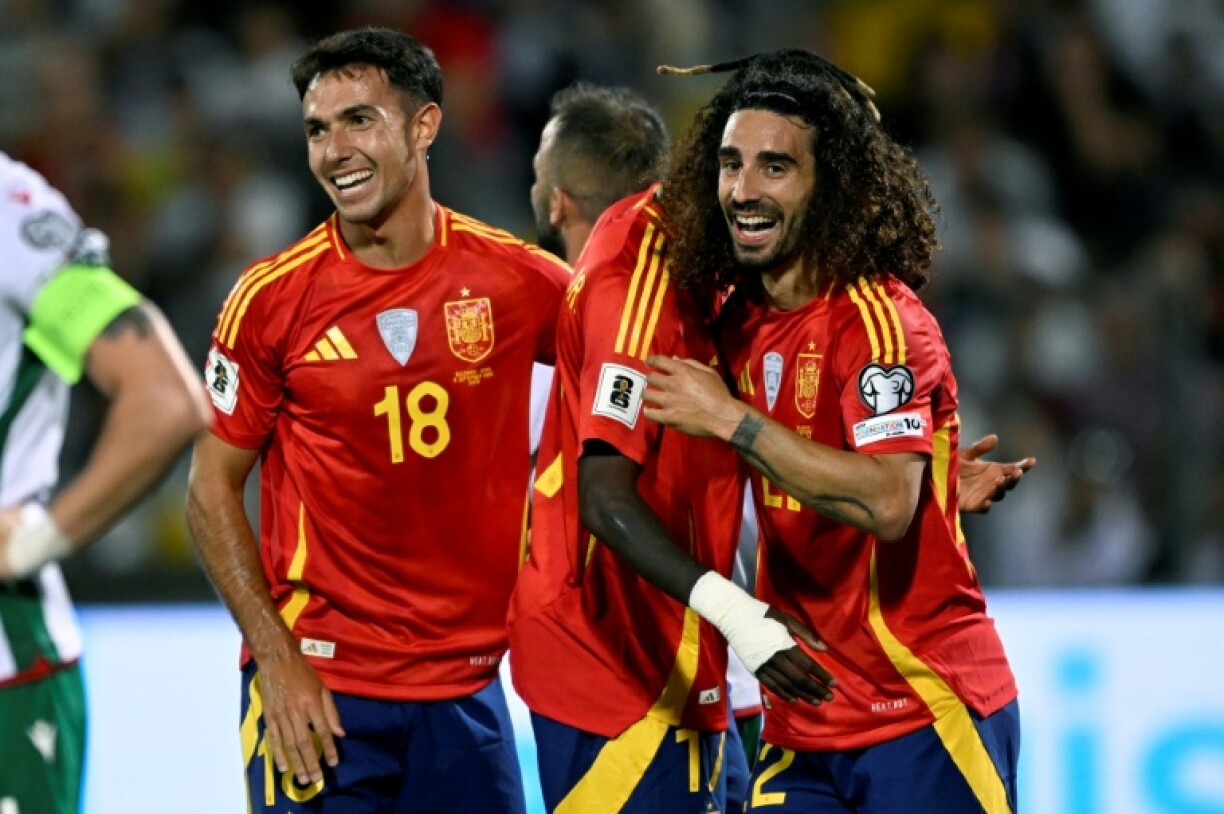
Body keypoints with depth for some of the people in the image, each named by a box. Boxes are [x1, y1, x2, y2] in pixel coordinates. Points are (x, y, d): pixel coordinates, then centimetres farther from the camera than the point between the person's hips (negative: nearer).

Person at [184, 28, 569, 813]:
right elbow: (213, 489, -1)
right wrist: (275, 658, -9)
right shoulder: (275, 297, -5)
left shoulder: (519, 280, -2)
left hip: (466, 683, 2)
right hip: (318, 688, -2)